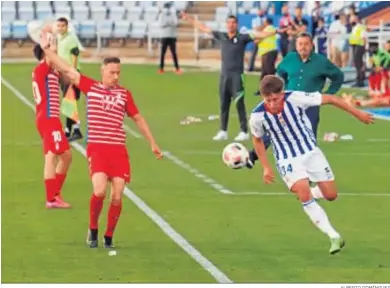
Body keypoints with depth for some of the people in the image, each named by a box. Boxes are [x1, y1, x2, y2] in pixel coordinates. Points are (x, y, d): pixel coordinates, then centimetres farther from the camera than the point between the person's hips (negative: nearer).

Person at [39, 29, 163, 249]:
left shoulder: (124, 94, 10)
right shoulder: (90, 87, 6)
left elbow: (138, 118, 19)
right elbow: (67, 69, 6)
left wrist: (153, 144, 20)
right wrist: (46, 49, 3)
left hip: (119, 150, 2)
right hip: (96, 148, -2)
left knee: (117, 196, -3)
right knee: (100, 191, -20)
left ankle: (109, 237, 15)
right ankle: (93, 230, 5)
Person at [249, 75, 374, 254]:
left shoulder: (295, 99, -25)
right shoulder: (257, 116, -20)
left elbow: (329, 99, -13)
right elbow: (257, 140, 3)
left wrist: (357, 113, -5)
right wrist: (266, 167, 2)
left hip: (311, 152, 1)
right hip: (287, 160, -1)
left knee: (331, 195, 3)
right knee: (304, 194, -23)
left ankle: (307, 194, 38)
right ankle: (334, 237, -16)